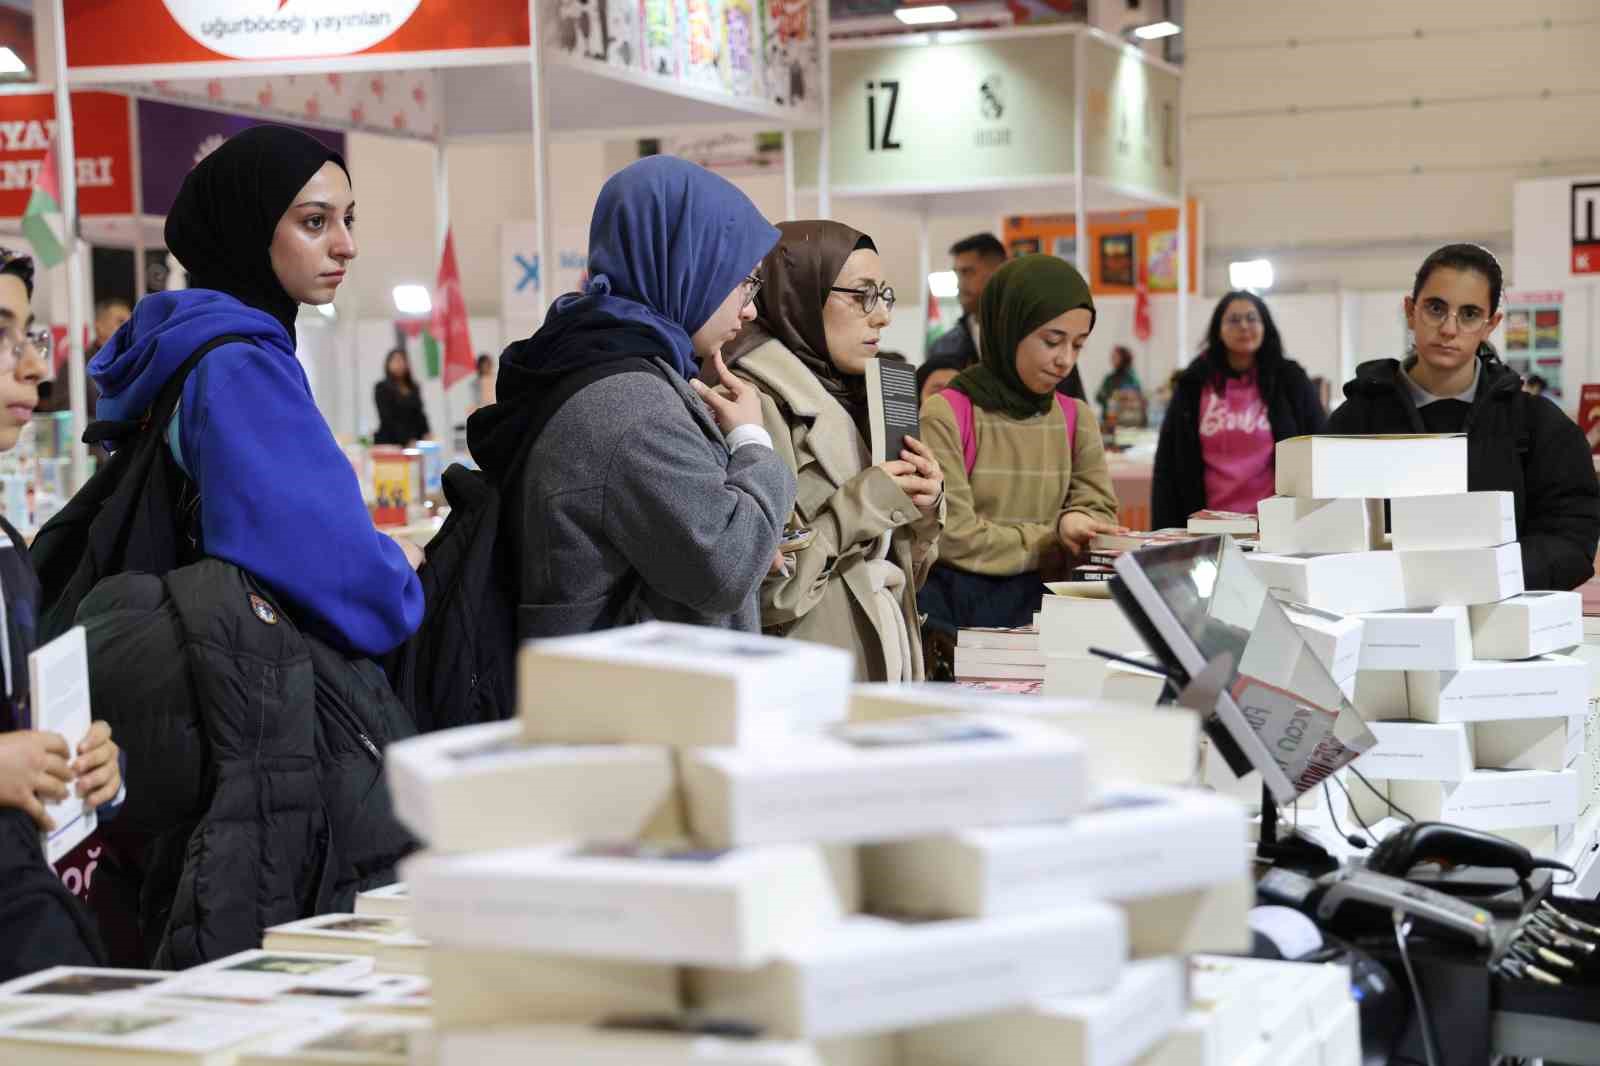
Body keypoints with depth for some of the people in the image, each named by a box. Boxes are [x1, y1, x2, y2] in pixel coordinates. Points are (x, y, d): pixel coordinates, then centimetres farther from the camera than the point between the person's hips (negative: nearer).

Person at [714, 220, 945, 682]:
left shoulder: (848, 397, 10)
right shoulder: (756, 403, -15)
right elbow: (760, 590, -24)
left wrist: (922, 510, -1)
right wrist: (862, 506, -19)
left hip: (881, 668, 8)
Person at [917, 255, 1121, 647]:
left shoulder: (1078, 420, 9)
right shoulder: (945, 416, -8)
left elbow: (1101, 515, 7)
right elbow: (954, 538, -11)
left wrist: (1076, 526, -15)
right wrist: (1057, 540, -7)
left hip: (1038, 611, 5)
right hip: (952, 617, -5)